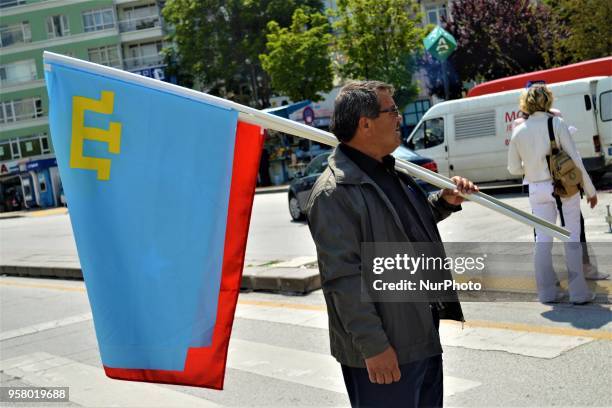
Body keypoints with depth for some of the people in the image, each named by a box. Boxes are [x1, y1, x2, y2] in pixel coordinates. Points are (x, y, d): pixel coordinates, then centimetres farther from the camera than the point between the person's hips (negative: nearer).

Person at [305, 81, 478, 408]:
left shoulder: (392, 174, 11)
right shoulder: (334, 193, -19)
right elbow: (343, 278, -22)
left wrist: (445, 202, 12)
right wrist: (373, 345, -22)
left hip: (424, 337, 10)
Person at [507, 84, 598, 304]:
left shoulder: (518, 131, 1)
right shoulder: (556, 123, -8)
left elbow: (514, 168, 5)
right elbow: (575, 158, -8)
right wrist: (590, 190, -2)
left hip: (538, 190, 3)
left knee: (543, 239, 10)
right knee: (572, 237, 3)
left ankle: (547, 292, 16)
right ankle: (578, 292, 5)